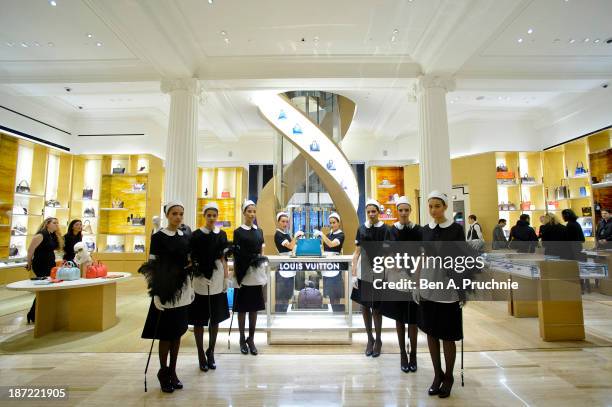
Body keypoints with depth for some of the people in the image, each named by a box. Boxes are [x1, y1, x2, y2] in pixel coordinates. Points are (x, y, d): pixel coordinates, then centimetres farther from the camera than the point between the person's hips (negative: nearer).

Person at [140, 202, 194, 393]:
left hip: (183, 291, 5)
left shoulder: (185, 237, 8)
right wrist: (155, 293, -13)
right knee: (165, 334, 3)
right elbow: (152, 266, -9)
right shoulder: (158, 237, -7)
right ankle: (163, 372, 23)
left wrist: (191, 288, 12)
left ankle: (172, 371, 26)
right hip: (166, 291, -4)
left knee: (178, 332, 11)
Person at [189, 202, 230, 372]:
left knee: (215, 318, 11)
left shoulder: (222, 235, 6)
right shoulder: (196, 235, -3)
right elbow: (191, 258, -2)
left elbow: (223, 258, 9)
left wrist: (226, 277, 5)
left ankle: (211, 353, 26)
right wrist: (190, 277, -7)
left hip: (217, 281, 3)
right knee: (199, 319, 4)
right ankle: (201, 355, 19)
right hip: (200, 280, -2)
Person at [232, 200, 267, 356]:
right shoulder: (238, 232, -2)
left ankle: (251, 339, 22)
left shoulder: (259, 231, 10)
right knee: (242, 308, 6)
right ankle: (242, 339, 21)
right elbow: (235, 255, -4)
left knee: (254, 307, 9)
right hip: (243, 273, -3)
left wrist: (264, 275, 10)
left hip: (257, 273, 4)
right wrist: (235, 275, -8)